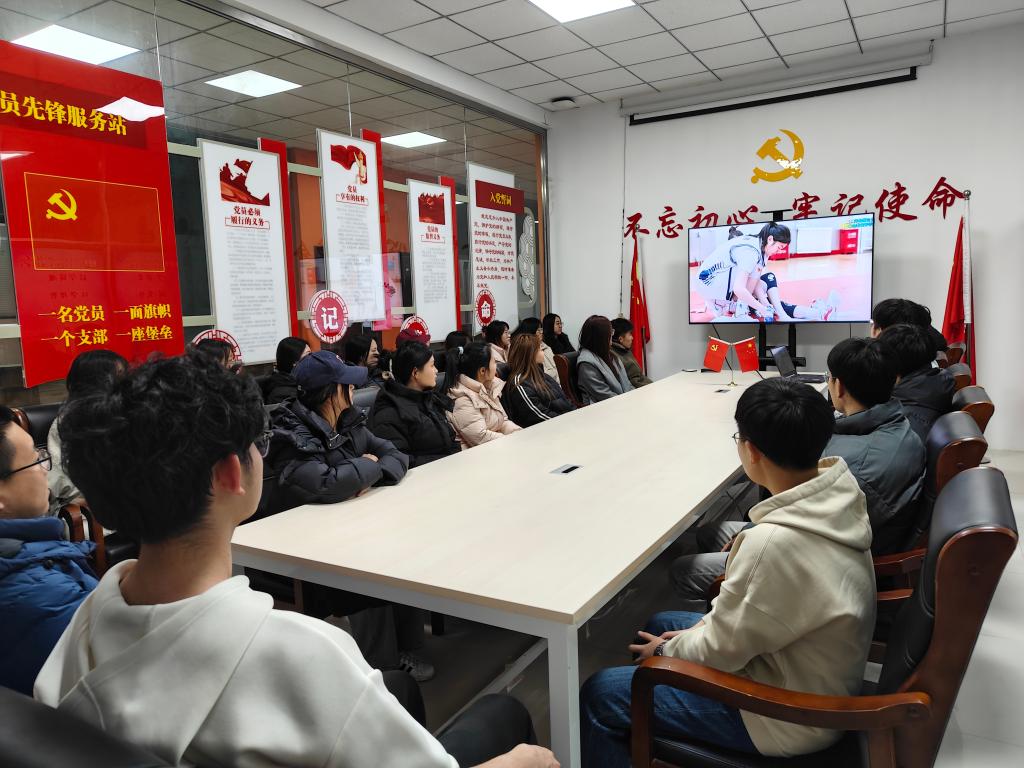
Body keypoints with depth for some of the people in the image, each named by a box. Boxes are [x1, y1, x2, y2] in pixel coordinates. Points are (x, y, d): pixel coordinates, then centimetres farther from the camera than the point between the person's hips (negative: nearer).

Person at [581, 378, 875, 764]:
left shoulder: (774, 542, -37)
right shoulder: (838, 492, -10)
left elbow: (720, 651, -21)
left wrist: (667, 650, -2)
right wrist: (710, 624, 3)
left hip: (788, 716, -8)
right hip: (820, 676, 9)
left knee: (598, 696, -3)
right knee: (658, 625, 23)